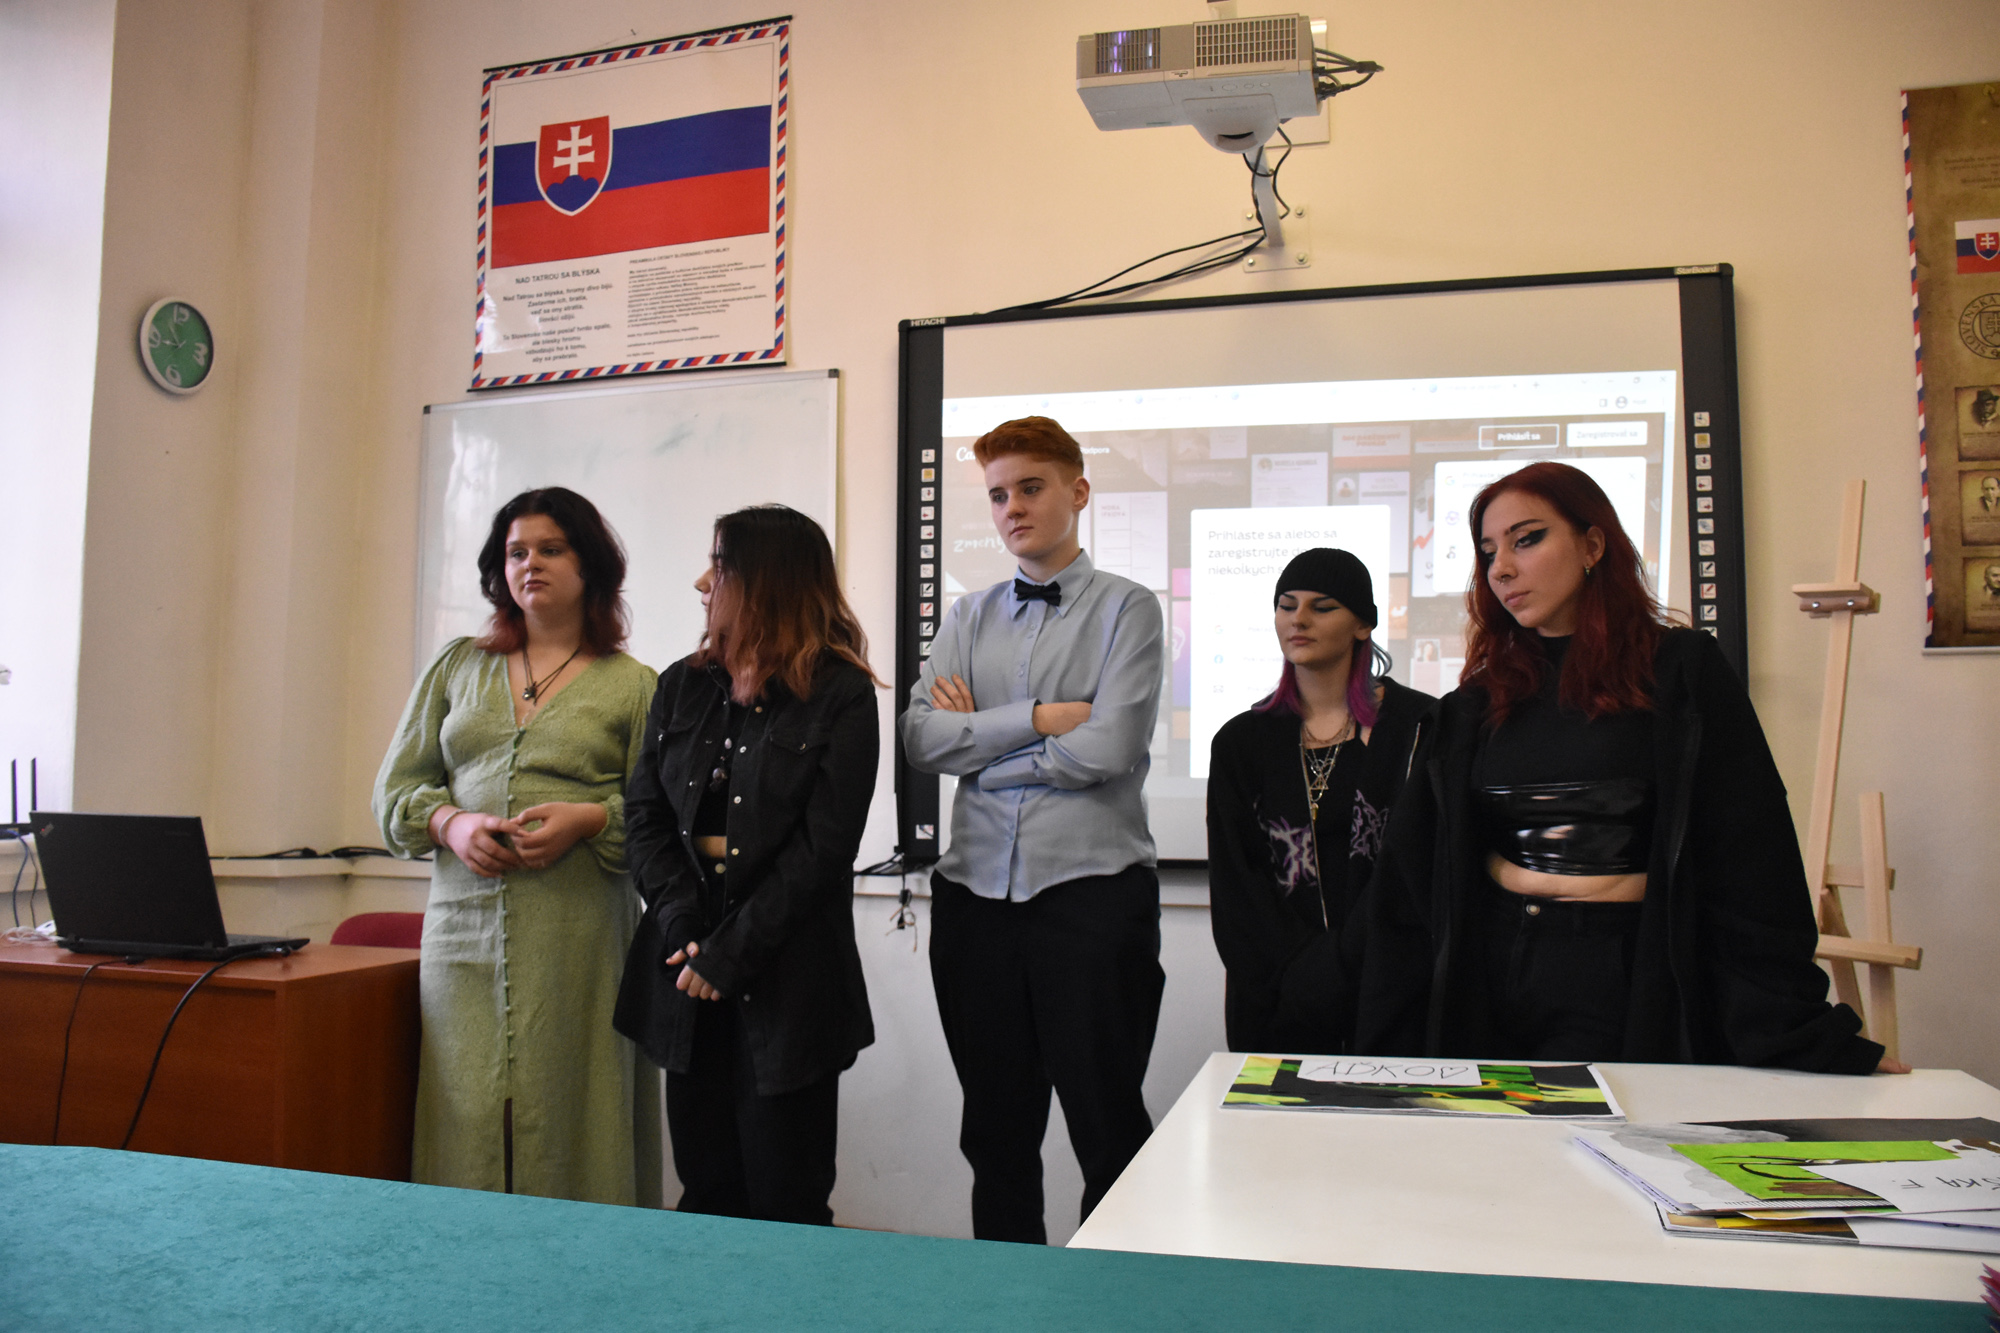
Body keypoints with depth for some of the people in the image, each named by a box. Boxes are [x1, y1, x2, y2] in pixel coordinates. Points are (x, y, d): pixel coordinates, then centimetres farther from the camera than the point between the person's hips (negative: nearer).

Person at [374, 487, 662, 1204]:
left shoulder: (634, 687, 7)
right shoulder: (456, 666, 16)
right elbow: (395, 788, 15)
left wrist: (591, 820, -15)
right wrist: (450, 823, -5)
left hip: (577, 936, -3)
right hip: (463, 928, 3)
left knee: (566, 1116, -3)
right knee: (465, 1124, 2)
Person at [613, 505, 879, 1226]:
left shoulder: (840, 697, -5)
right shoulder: (681, 686, 12)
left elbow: (824, 847, -10)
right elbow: (644, 815, 6)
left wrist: (729, 951, -14)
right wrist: (684, 930, -8)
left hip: (787, 972, -5)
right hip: (685, 963, 5)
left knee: (784, 1200, 3)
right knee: (706, 1191, 11)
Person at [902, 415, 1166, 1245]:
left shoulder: (1126, 609, 0)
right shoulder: (969, 617, 13)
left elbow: (1106, 749, -14)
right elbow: (921, 739, -1)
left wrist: (978, 738, -3)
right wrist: (1036, 717, -10)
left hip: (1090, 888, -4)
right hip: (977, 890, 5)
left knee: (1108, 1130, 5)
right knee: (996, 1131, 15)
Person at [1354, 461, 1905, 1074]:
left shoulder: (1680, 672, -2)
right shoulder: (1477, 704, 8)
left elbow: (1750, 859, -4)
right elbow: (1413, 876, 7)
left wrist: (1809, 1040, -5)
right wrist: (1387, 1046, 4)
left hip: (1631, 982, -3)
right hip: (1489, 973, 3)